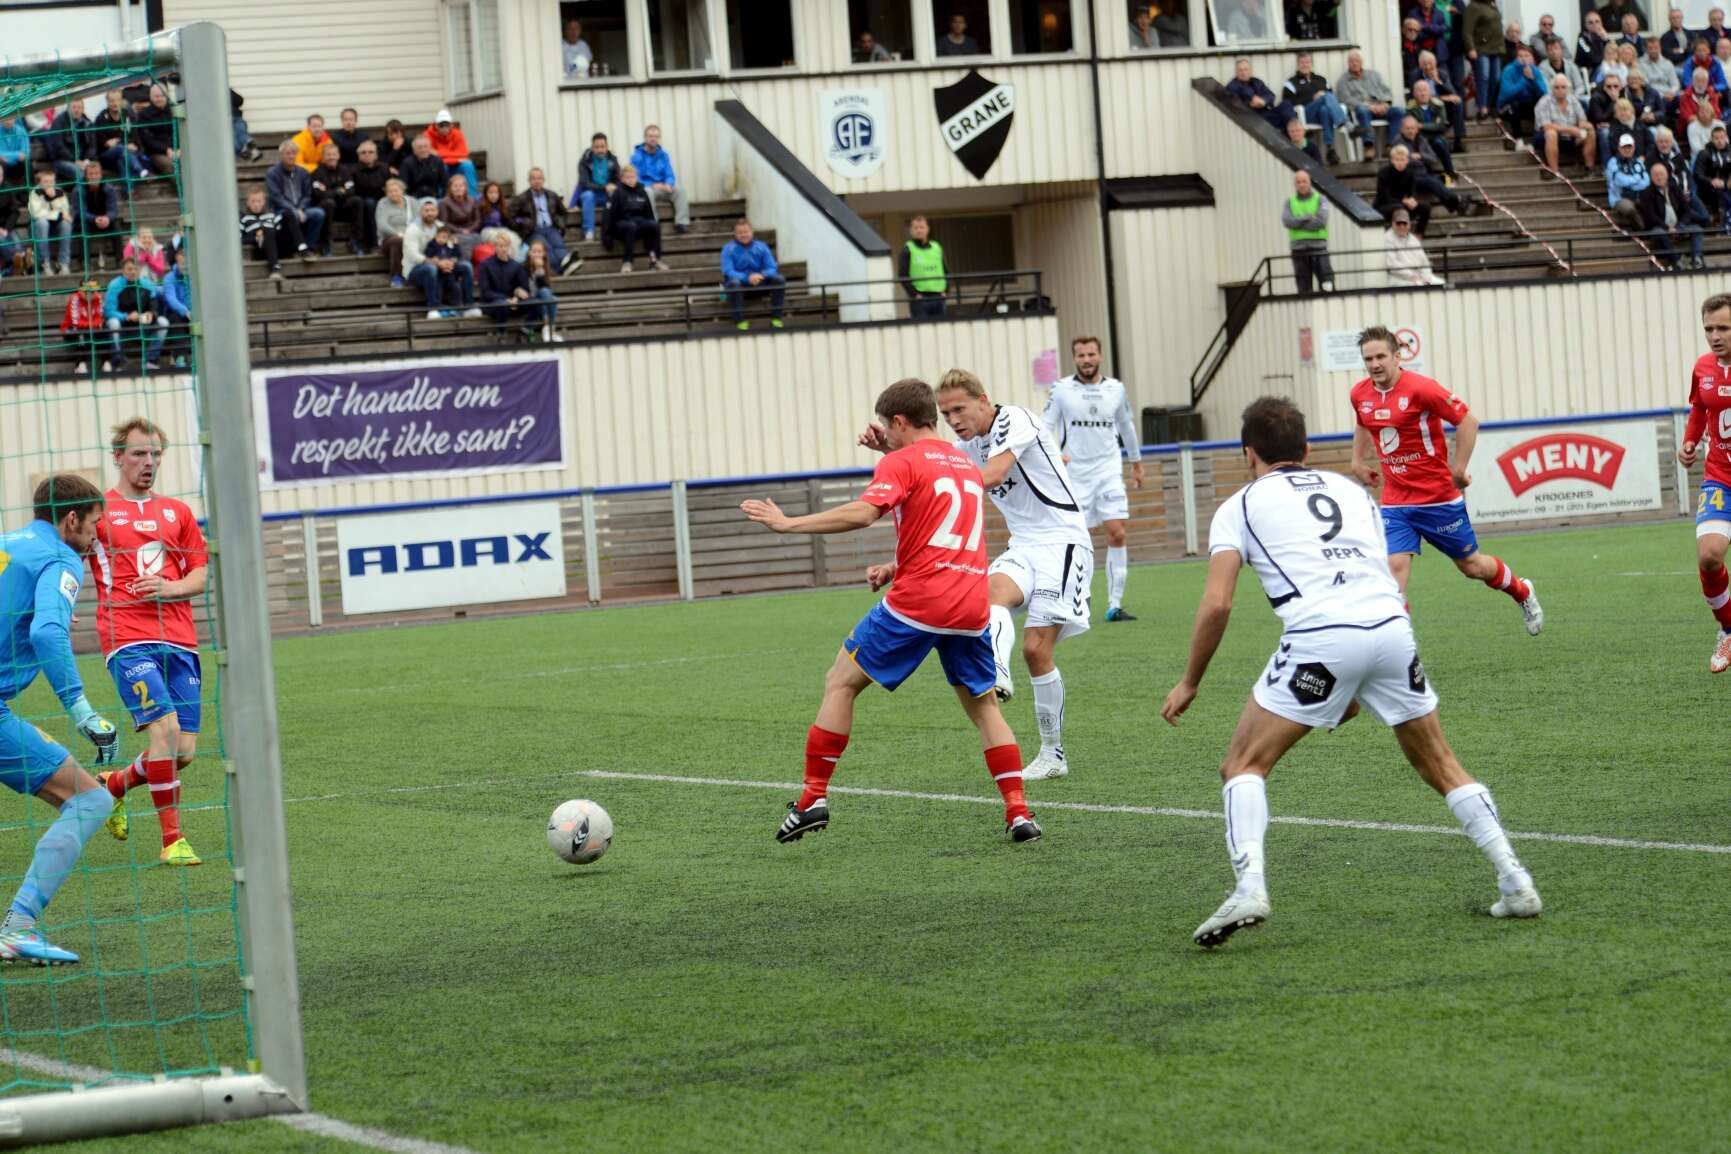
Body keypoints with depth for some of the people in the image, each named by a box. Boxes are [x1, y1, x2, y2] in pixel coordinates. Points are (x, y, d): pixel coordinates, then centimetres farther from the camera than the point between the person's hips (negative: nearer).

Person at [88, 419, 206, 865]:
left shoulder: (178, 512, 18)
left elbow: (201, 576, 15)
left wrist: (169, 587, -6)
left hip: (179, 639, 5)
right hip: (128, 639, -5)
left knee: (184, 751, 0)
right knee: (164, 729, -21)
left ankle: (112, 786, 28)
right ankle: (172, 840, -14)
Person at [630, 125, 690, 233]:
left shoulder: (663, 155, 10)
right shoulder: (637, 156, -3)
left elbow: (670, 175, 6)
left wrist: (668, 184, -18)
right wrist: (652, 185, -23)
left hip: (662, 188, 4)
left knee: (680, 189, -24)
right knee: (648, 192, -39)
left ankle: (682, 222, -29)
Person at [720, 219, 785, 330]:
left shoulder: (761, 247, 6)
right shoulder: (728, 249, -1)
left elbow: (772, 268, 0)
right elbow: (728, 271, -14)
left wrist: (762, 275, -25)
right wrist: (747, 278, -30)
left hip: (760, 284, 3)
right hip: (741, 285, -3)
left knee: (779, 279, -22)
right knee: (733, 283, -37)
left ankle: (776, 318, -19)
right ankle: (740, 321, -34)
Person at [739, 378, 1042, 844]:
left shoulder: (902, 462, -3)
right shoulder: (967, 465, 21)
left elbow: (862, 513, -20)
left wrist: (787, 523, -16)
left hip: (915, 603, -6)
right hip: (971, 607, 6)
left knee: (840, 683, 6)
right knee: (984, 706, 16)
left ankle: (813, 799, 1)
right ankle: (1018, 813, 3)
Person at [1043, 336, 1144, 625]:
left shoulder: (1116, 389, 6)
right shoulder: (1061, 390, -3)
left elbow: (1127, 427, 20)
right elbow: (1045, 426, -1)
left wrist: (1136, 464, 28)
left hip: (1109, 473, 2)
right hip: (1075, 475, -2)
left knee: (1118, 535, -8)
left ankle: (1115, 604, -5)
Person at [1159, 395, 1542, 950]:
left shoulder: (1239, 507, 16)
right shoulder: (1352, 491, 28)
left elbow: (1217, 604, 5)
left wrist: (1189, 683, 17)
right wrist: (1358, 694, 34)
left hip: (1318, 635, -4)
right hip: (1392, 628, 4)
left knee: (1244, 765, 8)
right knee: (1440, 765, 20)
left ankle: (1249, 885, -14)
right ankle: (1515, 882, 12)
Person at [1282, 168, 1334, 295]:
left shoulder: (1320, 200, 6)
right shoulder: (1289, 202, 11)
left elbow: (1321, 221, -9)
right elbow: (1287, 221, -6)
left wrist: (1298, 223, -8)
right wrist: (1308, 218, -9)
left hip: (1318, 247, -2)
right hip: (1299, 248, 2)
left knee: (1327, 287, -9)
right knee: (1304, 289, 2)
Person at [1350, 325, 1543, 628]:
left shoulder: (1420, 388, -18)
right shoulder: (1360, 395, 0)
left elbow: (1467, 420, -14)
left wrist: (1459, 468, -15)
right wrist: (1357, 461, 16)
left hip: (1439, 498, -4)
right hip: (1395, 502, 4)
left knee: (1470, 565, 12)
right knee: (1394, 566, -15)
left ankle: (1522, 593, 42)